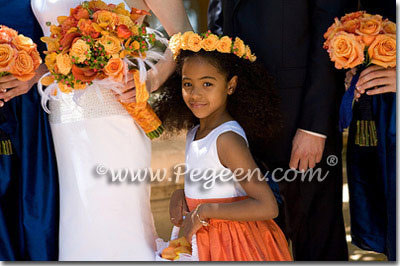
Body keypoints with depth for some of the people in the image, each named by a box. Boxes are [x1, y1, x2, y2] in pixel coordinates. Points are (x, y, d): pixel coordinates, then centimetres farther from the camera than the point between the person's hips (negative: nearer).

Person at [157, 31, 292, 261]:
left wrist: (204, 211, -23)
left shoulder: (227, 138, -21)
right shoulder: (195, 133, 3)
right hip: (203, 242, 7)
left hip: (235, 247, -7)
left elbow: (267, 207, -27)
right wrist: (180, 195, 1)